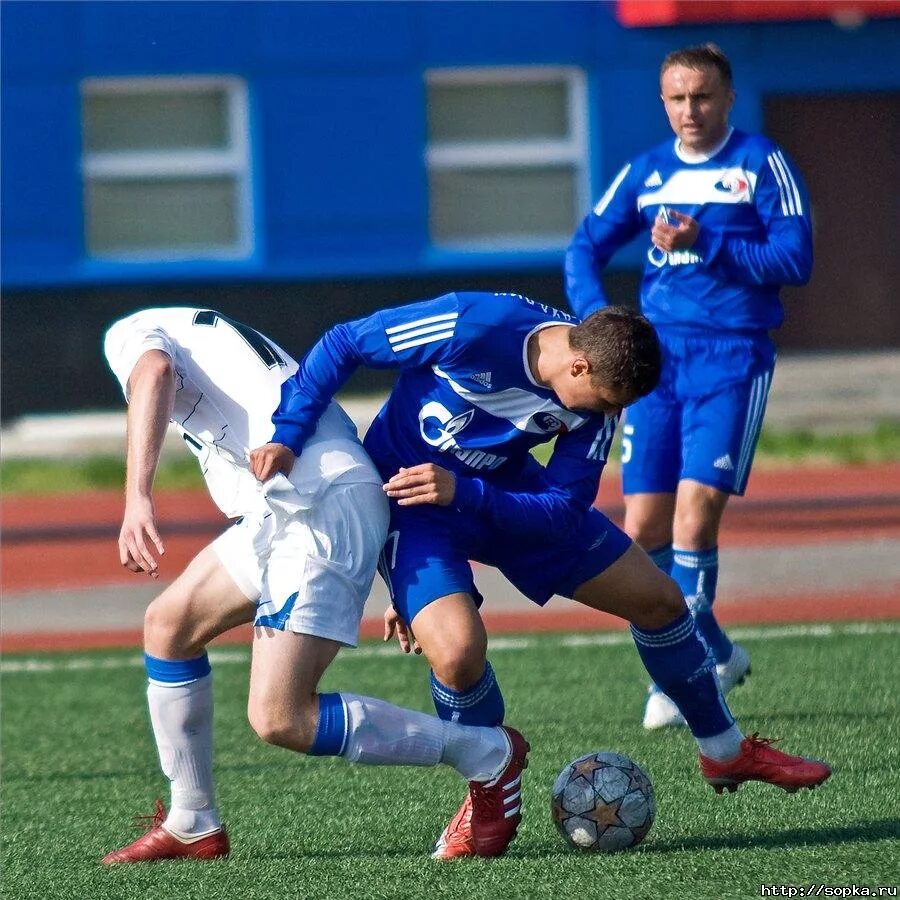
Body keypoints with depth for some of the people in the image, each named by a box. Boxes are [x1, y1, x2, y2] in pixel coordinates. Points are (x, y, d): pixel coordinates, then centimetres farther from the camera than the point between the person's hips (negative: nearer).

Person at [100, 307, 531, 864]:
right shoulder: (223, 340, 35)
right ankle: (193, 827, 26)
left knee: (279, 718, -14)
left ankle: (487, 755, -2)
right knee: (168, 624, 20)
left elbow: (154, 372, -16)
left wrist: (138, 498, -27)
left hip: (319, 510, -10)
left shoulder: (131, 333, 10)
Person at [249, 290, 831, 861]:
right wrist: (287, 438, -28)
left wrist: (461, 491, -30)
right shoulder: (476, 326, -33)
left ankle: (726, 751, 32)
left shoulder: (597, 391, -17)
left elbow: (563, 511, -16)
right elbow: (342, 345, -22)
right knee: (458, 651, -30)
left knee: (660, 599, 7)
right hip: (411, 500, -5)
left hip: (509, 496, 5)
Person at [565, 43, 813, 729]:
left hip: (733, 357, -5)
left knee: (695, 512, -15)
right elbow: (587, 247, 17)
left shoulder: (763, 165, 0)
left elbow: (795, 260, -8)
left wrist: (706, 244, -17)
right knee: (643, 527, 1)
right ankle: (716, 655, 21)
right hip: (656, 356, 5)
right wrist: (596, 318, -1)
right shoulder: (646, 172, 13)